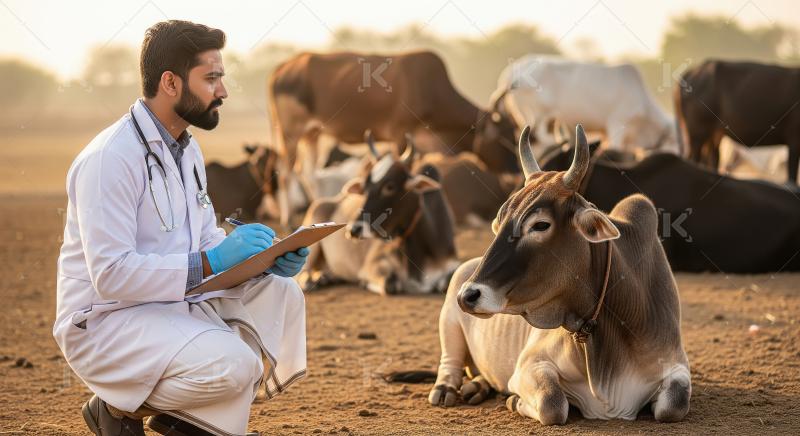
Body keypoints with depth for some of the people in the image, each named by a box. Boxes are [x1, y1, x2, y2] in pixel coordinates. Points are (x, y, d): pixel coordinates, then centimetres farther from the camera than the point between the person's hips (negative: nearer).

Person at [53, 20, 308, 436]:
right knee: (234, 365, -28)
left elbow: (207, 239, 16)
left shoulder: (186, 149, 10)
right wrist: (210, 262, -28)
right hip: (104, 321, -9)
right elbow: (111, 274, -26)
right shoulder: (112, 157, -20)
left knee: (281, 295, -5)